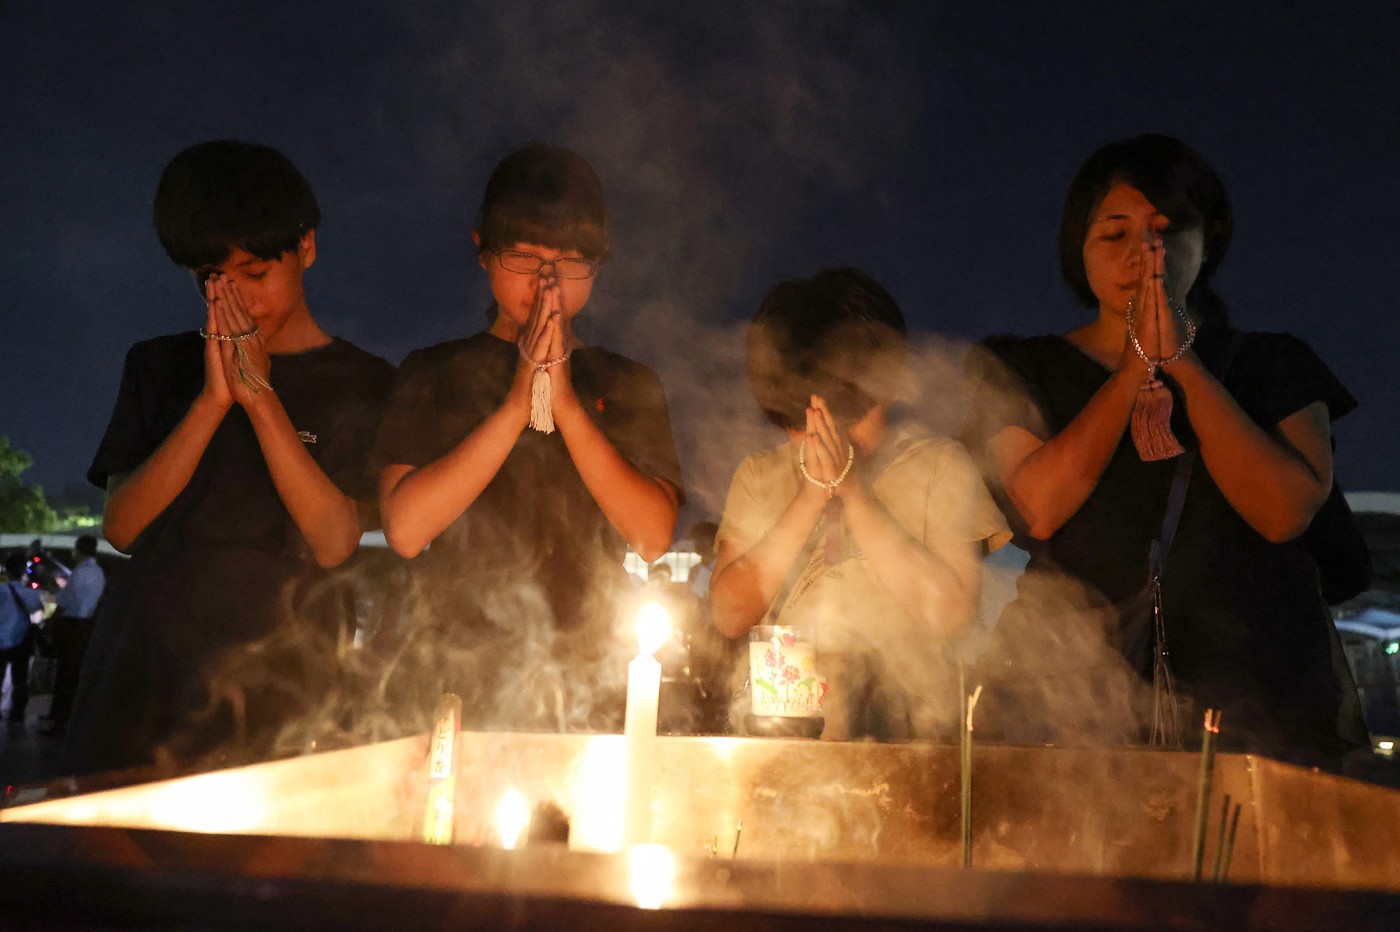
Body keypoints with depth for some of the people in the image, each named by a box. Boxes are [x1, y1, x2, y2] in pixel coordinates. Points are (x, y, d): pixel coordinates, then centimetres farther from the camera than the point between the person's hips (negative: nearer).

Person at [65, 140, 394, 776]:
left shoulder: (363, 384, 6)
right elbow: (120, 526, 2)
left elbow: (334, 542, -8)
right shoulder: (160, 367, 15)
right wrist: (213, 401, -7)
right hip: (138, 685, 2)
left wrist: (261, 395, -10)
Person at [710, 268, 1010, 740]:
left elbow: (950, 611, -7)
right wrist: (812, 497, -5)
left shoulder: (940, 465, 6)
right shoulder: (759, 475, 14)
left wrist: (852, 491, -7)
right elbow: (729, 615, 3)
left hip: (905, 726, -2)